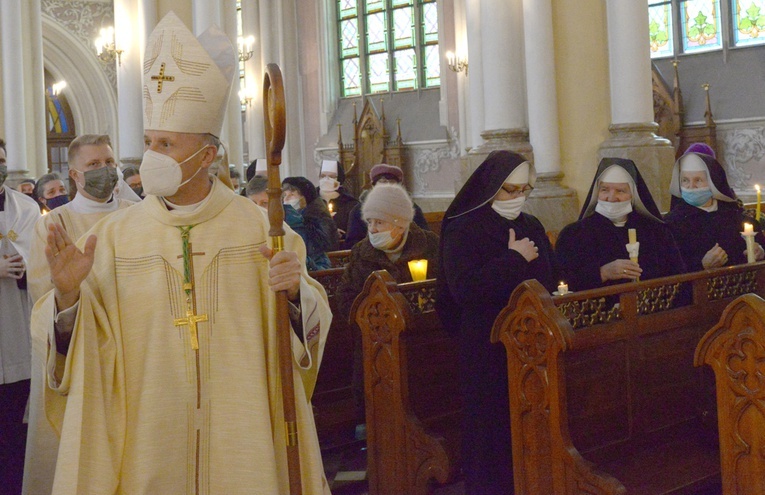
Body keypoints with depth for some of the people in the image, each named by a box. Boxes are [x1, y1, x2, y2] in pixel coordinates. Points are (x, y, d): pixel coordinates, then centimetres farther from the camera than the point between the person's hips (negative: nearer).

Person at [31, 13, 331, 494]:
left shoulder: (259, 227, -2)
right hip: (148, 444, 1)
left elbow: (313, 322, 0)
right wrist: (68, 295, -21)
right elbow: (79, 341, -2)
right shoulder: (114, 235, -1)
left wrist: (295, 292, -21)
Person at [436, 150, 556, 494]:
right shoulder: (463, 230, -6)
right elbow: (463, 289, -20)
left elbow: (551, 281, 18)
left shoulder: (531, 227, 12)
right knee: (493, 428, 1)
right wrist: (514, 259, -15)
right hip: (487, 350, -5)